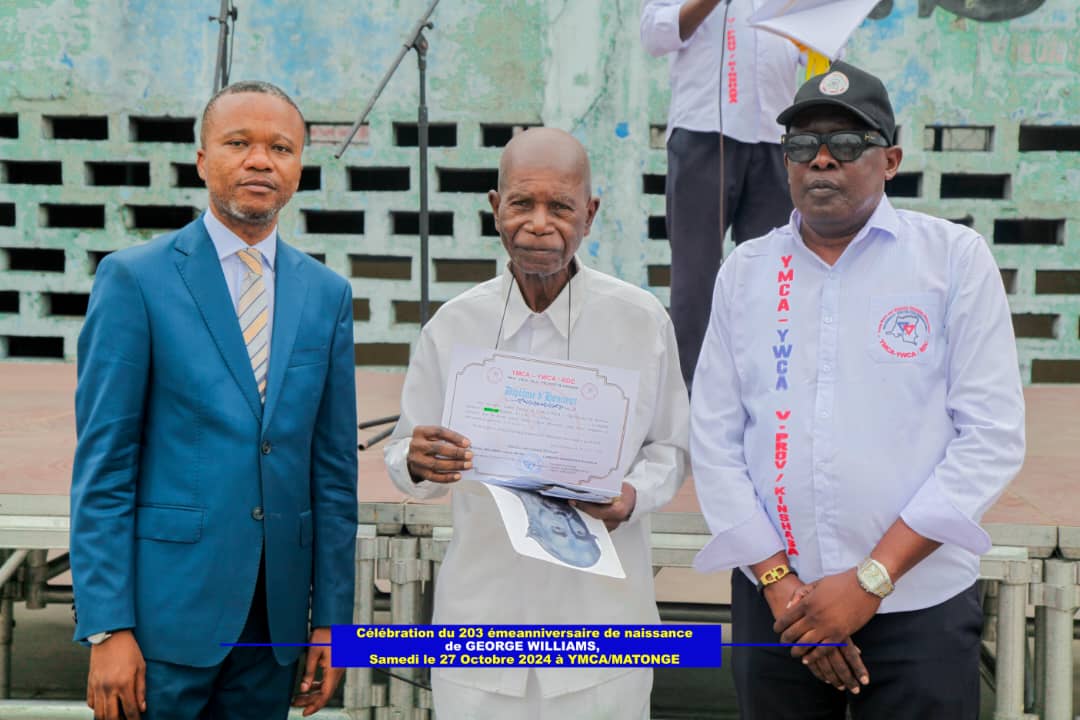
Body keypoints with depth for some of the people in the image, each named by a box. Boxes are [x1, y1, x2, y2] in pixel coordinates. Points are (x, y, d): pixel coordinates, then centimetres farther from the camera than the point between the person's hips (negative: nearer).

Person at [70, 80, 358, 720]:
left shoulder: (327, 294, 8)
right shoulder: (135, 278, -4)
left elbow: (334, 467, 9)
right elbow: (102, 463, -6)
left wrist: (333, 619, 6)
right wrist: (107, 628, -11)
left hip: (275, 614, 4)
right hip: (168, 602, -3)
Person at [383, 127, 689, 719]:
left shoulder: (643, 320, -2)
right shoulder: (453, 325, 1)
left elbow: (671, 447, 7)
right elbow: (402, 455, 8)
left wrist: (634, 495, -14)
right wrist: (418, 463, -16)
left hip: (601, 620, -1)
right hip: (481, 617, 1)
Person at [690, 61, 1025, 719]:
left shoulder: (956, 258, -3)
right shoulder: (745, 272, 5)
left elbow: (992, 435, -8)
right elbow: (715, 440, 3)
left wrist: (872, 578, -12)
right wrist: (778, 581, -8)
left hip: (920, 603, -2)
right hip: (774, 600, 2)